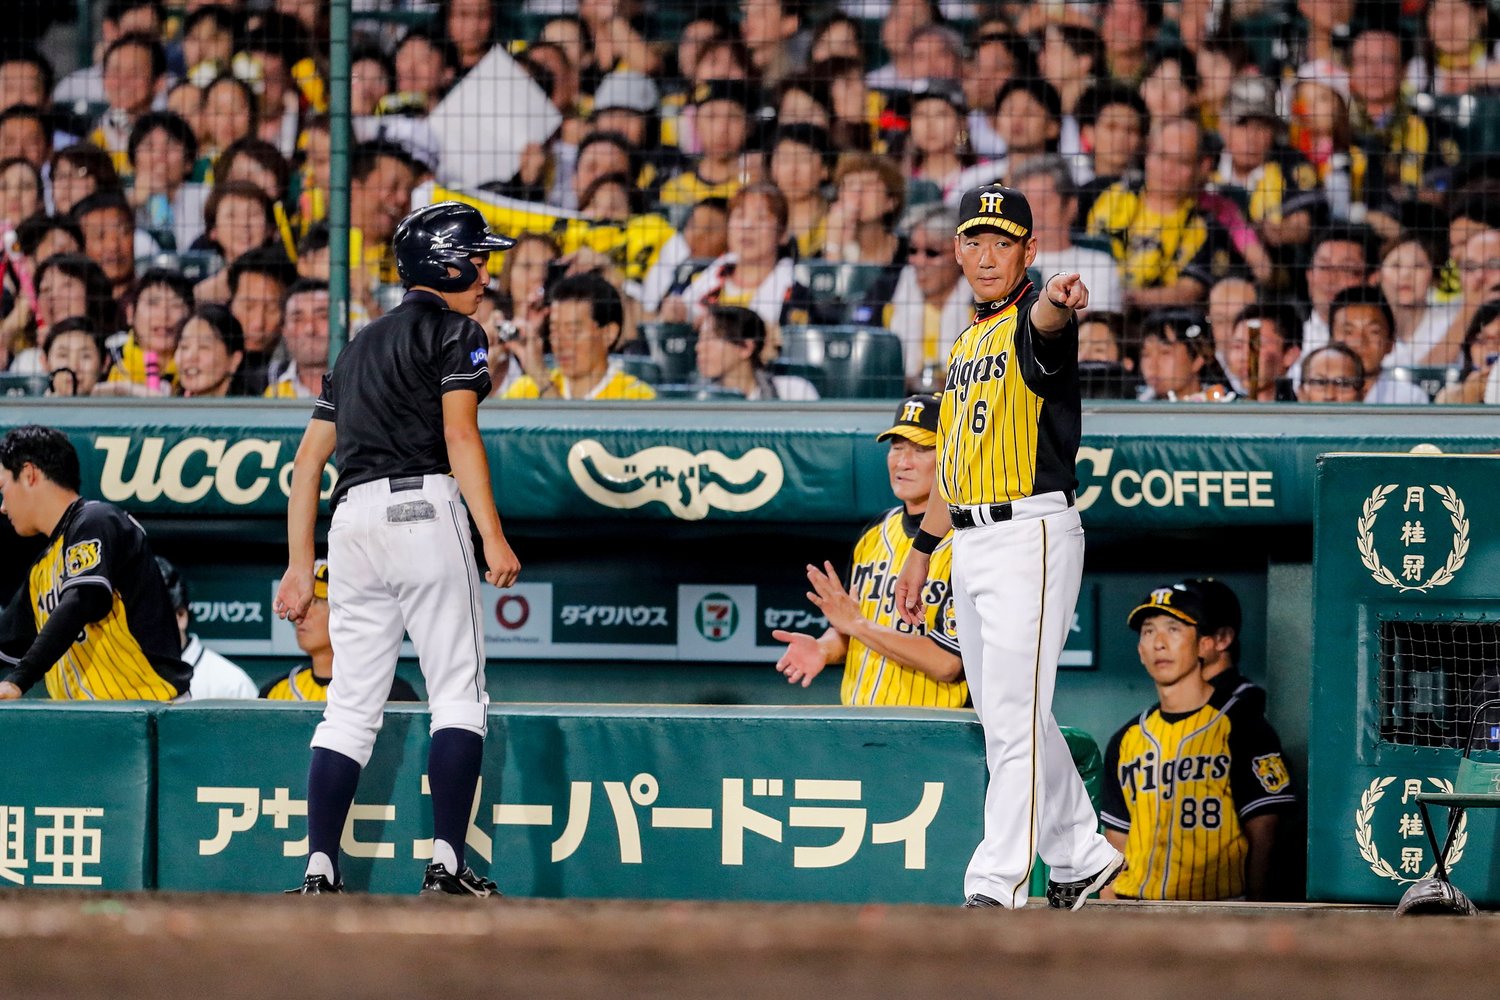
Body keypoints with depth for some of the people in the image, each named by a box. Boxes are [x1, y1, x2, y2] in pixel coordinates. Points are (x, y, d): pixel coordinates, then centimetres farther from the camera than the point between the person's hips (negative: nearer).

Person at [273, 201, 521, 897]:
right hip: (422, 507, -6)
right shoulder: (453, 330, 5)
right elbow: (459, 435, -10)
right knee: (458, 694, -3)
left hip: (350, 520, 6)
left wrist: (300, 565, 21)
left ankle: (319, 870, -4)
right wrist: (493, 538, -16)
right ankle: (446, 866, -13)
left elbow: (308, 458, 22)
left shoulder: (361, 343, 26)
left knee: (352, 708, 6)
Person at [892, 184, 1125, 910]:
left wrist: (1058, 304, -59)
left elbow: (1044, 330, -36)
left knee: (1013, 716, -13)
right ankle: (1081, 857, 27)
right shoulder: (969, 341, 18)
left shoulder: (1031, 324, -8)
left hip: (1029, 535, -9)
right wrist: (922, 550, 26)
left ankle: (996, 886, -17)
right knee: (1008, 717, 15)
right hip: (970, 545, 9)